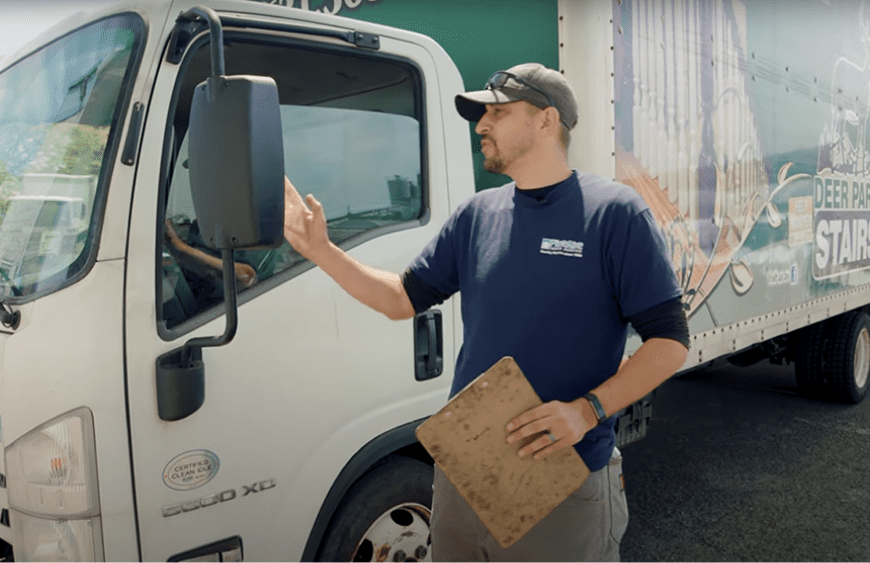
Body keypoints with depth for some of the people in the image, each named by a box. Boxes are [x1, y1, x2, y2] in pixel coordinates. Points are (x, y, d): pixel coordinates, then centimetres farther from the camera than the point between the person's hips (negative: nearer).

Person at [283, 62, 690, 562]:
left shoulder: (616, 212, -9)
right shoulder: (476, 215, 6)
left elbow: (670, 342, -10)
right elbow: (402, 300, 12)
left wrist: (588, 410, -22)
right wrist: (319, 249, 4)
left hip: (565, 483, -5)